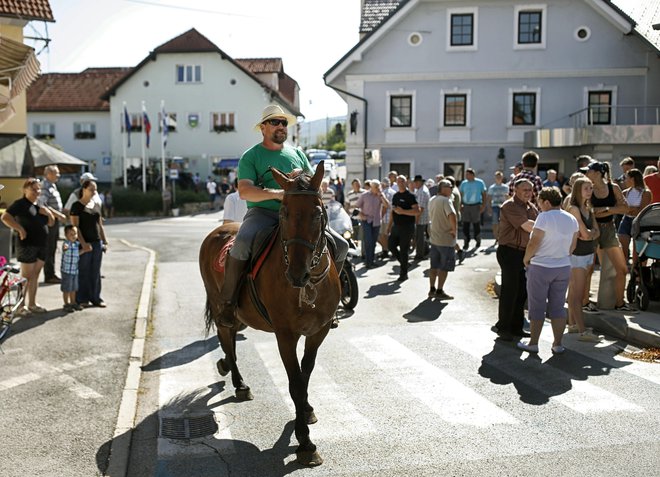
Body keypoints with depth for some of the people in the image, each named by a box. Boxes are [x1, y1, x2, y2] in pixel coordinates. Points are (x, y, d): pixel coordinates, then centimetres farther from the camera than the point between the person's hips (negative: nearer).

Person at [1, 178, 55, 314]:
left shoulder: (41, 205, 15)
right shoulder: (20, 204, -8)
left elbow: (51, 223, 16)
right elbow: (5, 217, -19)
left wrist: (48, 213, -2)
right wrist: (20, 229, -20)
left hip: (42, 245, 7)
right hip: (27, 245, -7)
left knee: (35, 276, 12)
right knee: (26, 276, -3)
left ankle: (32, 304, 20)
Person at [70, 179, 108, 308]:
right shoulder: (77, 206, -6)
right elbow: (75, 226, -12)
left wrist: (105, 241, 9)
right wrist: (83, 243, -18)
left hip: (97, 243, 6)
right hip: (84, 244, -6)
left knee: (96, 272, 9)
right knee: (83, 272, 2)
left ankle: (95, 298, 16)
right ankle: (82, 299, 11)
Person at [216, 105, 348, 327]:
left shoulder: (297, 154, 19)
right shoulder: (251, 156, 4)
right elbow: (244, 191, -11)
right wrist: (277, 194, -25)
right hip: (263, 212, -4)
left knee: (341, 246, -8)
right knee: (242, 243, -37)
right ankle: (228, 302, -19)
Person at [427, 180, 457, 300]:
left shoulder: (432, 200, 9)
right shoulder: (445, 200, -18)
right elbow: (452, 216, -33)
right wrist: (454, 230, -21)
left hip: (434, 238, 8)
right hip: (446, 239, -8)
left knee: (434, 266, 14)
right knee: (444, 267, 2)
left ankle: (432, 290, 19)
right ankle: (439, 291, 7)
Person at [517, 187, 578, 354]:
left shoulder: (544, 217, -17)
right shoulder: (572, 219, 4)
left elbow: (534, 242, -18)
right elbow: (573, 245, 10)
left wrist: (526, 259, -4)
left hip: (541, 267, -6)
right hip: (564, 267, 6)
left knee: (537, 307, 5)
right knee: (558, 307, 12)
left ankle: (533, 343, 12)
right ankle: (558, 344, 14)